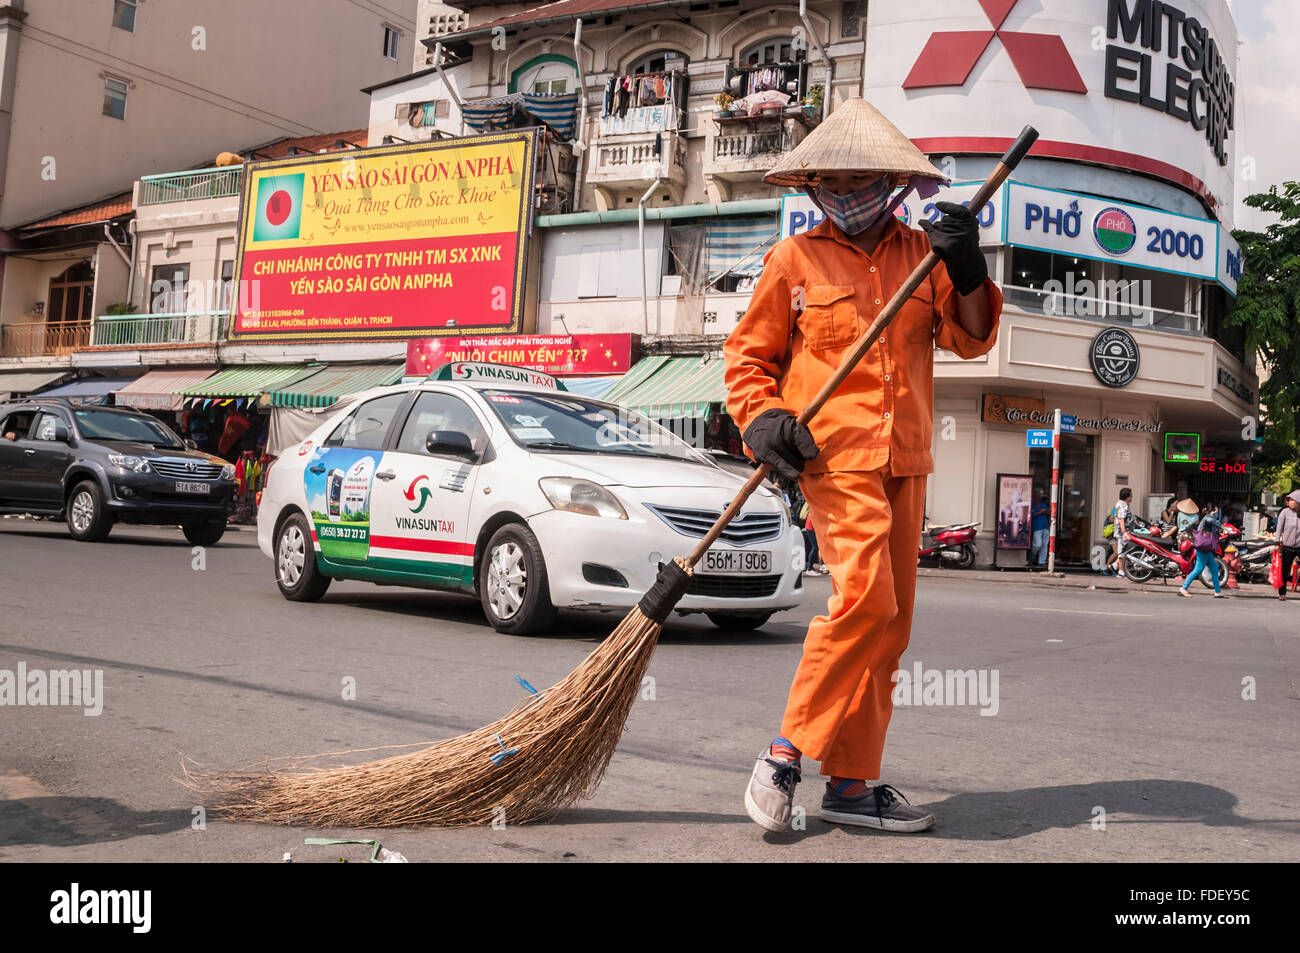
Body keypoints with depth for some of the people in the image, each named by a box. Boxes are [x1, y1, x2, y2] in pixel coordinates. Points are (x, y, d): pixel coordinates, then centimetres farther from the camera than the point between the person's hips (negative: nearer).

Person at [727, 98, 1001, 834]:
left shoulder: (919, 252, 12)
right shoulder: (795, 259, 4)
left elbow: (972, 338, 7)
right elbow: (749, 354, 8)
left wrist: (966, 269, -9)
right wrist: (760, 418, -9)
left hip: (905, 457, 5)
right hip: (834, 451, -5)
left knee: (890, 621, 6)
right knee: (865, 594, -22)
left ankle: (854, 782, 16)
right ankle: (787, 754, -8)